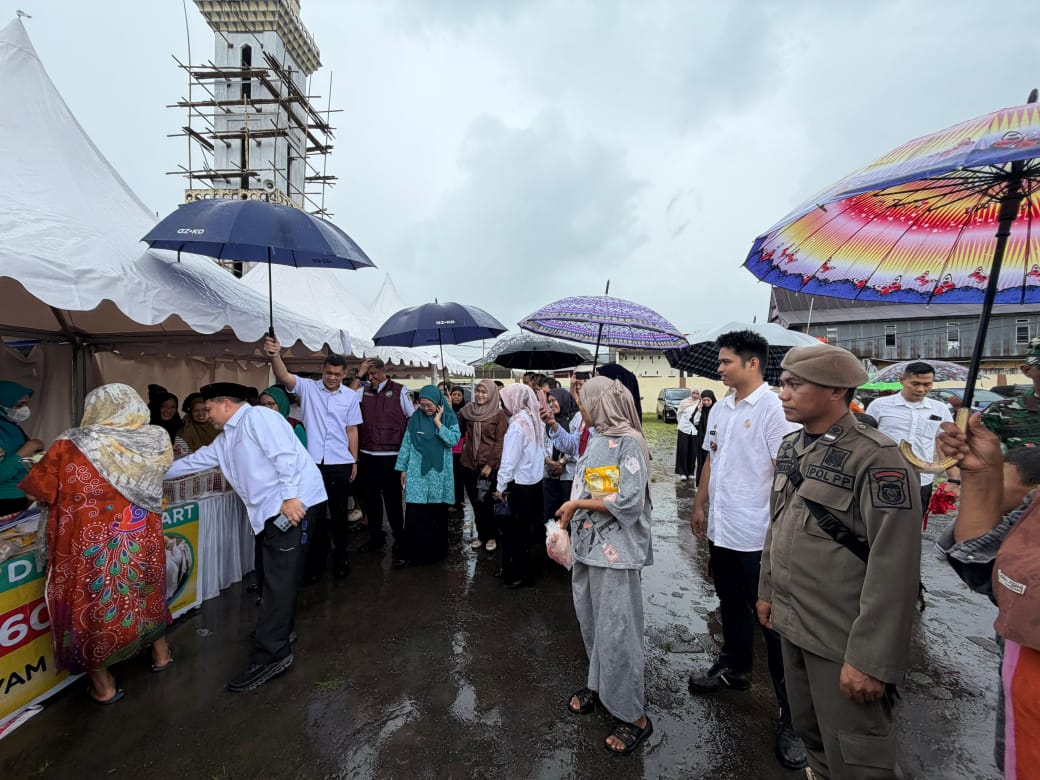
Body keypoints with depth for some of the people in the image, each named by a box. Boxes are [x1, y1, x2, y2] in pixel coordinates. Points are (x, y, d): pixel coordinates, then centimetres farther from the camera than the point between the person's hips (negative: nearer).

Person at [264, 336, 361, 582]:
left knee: (340, 513, 12)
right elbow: (284, 376, -20)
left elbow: (351, 430, 7)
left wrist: (355, 461, 5)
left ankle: (341, 558, 29)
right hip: (312, 462, 0)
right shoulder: (307, 387, 0)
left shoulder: (351, 396, 3)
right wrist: (275, 356, -40)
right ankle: (316, 562, 26)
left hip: (340, 464, 1)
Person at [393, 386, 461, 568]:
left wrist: (438, 423, -16)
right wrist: (403, 468, 4)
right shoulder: (415, 418, 1)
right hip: (417, 472, 0)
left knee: (438, 513, 9)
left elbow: (453, 440, -14)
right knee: (414, 515, -2)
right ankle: (410, 553, 8)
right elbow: (406, 443, 5)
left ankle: (437, 551, 25)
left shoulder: (448, 418, -2)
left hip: (439, 473, 0)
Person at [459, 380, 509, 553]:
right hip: (469, 464, 4)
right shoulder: (468, 410, 5)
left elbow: (500, 442, -9)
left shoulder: (499, 414, -7)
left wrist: (490, 465, -13)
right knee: (475, 503, 12)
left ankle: (492, 536, 23)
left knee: (487, 503, 4)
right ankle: (481, 534, 29)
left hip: (489, 465, -4)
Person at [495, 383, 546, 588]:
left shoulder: (517, 424, -17)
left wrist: (500, 486, -9)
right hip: (535, 482, 7)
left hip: (519, 485, -7)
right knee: (525, 529, 17)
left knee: (513, 531, 7)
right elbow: (540, 452, 6)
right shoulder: (536, 420, 5)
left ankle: (517, 575, 18)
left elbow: (509, 459, -17)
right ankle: (520, 571, 29)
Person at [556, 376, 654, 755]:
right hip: (589, 546, 7)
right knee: (591, 624, 20)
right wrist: (567, 519, 5)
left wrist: (577, 504, -14)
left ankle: (633, 715, 23)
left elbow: (629, 501, -22)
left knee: (616, 632, 4)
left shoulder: (629, 442, -15)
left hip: (616, 552, -7)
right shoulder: (597, 440, 7)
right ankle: (598, 684, 42)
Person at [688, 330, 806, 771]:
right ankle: (734, 668, 44)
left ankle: (792, 715, 23)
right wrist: (700, 505, 16)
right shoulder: (719, 409, 7)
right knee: (731, 605, 23)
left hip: (759, 536, -7)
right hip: (721, 530, 7)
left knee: (773, 622, 6)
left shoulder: (774, 410, -16)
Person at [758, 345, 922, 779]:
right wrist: (767, 591, 17)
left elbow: (893, 567, -20)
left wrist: (871, 659, -19)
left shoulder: (877, 459, -18)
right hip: (791, 624, 7)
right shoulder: (790, 448, 4)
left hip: (843, 640, -6)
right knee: (808, 729, 24)